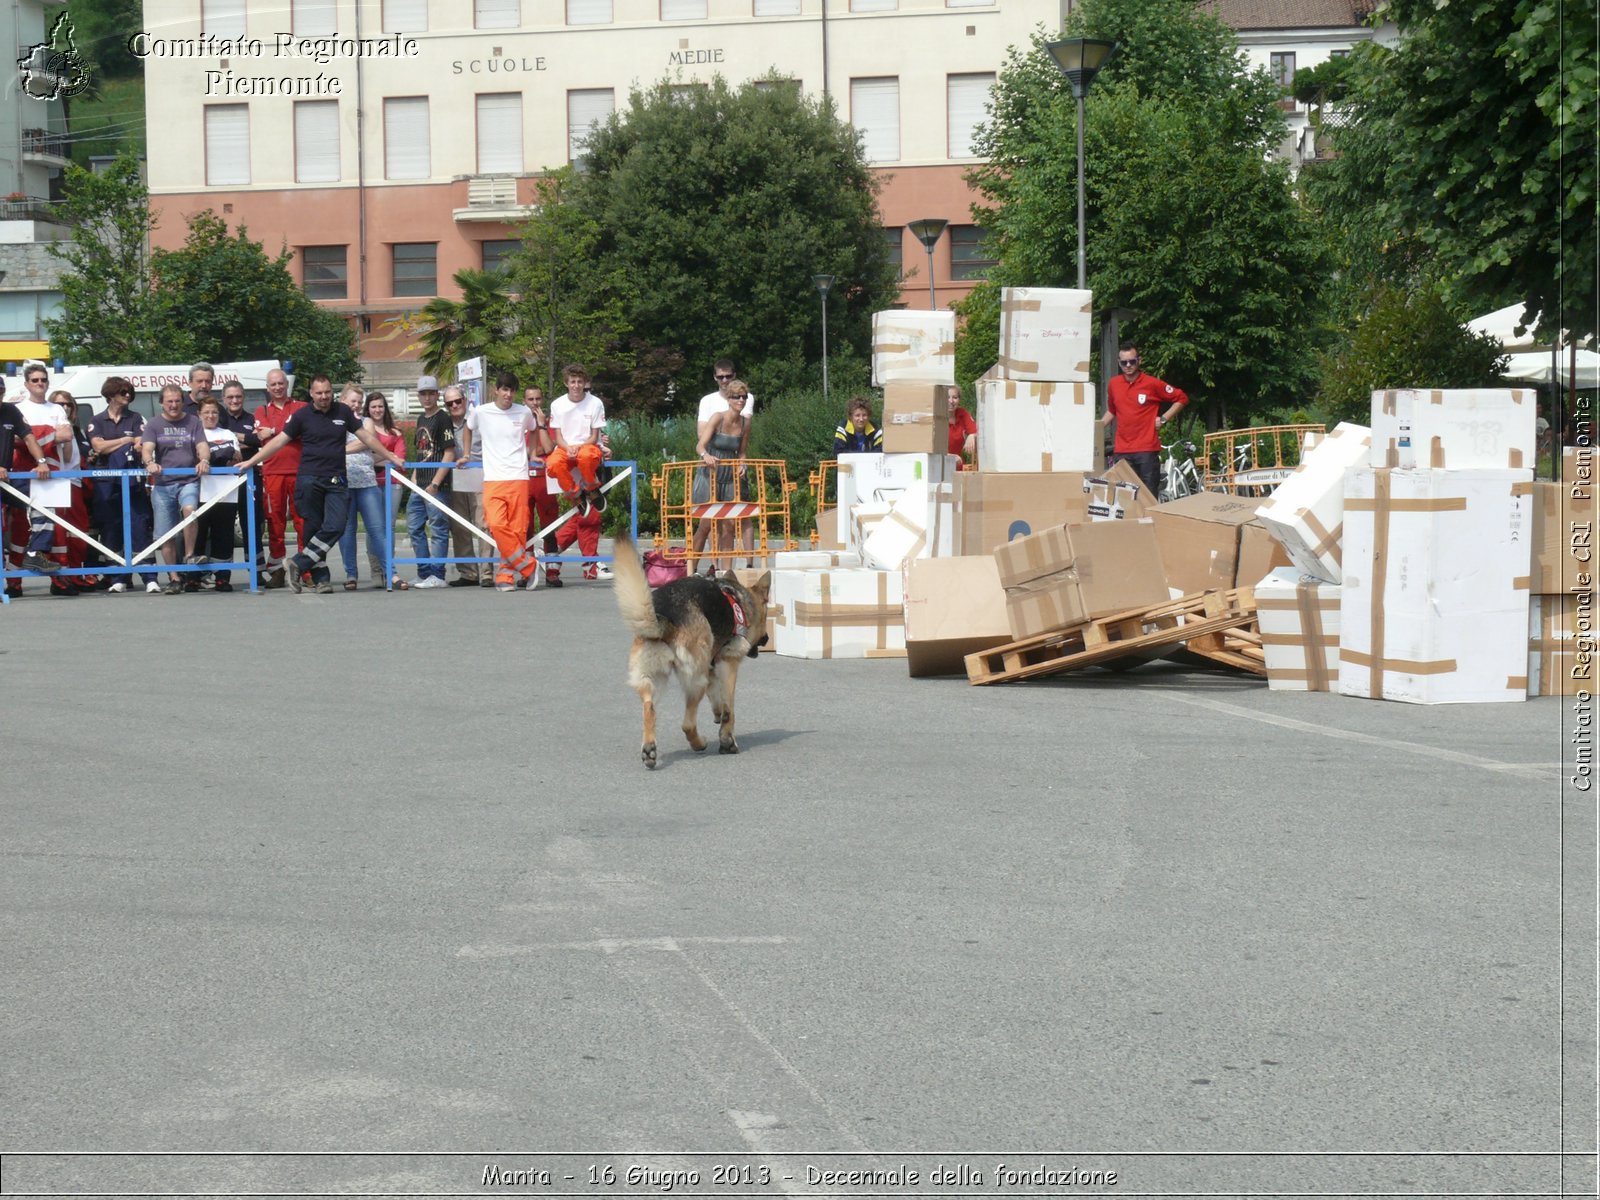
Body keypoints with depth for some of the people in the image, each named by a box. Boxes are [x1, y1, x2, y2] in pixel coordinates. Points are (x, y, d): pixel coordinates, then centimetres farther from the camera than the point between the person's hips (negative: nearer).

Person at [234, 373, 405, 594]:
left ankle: (297, 563, -8)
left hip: (336, 481, 2)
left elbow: (366, 437, 16)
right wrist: (251, 461, -1)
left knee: (335, 527, -14)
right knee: (314, 528, -1)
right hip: (309, 480, -2)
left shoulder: (343, 412, 10)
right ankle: (320, 577, 3)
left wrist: (391, 458, 15)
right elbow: (279, 441, 4)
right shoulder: (302, 415, 4)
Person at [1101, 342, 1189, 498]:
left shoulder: (1152, 384, -3)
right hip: (1121, 451, 4)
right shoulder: (1114, 385, 10)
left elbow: (1181, 398, 6)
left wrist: (1163, 419, 0)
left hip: (1147, 450, -4)